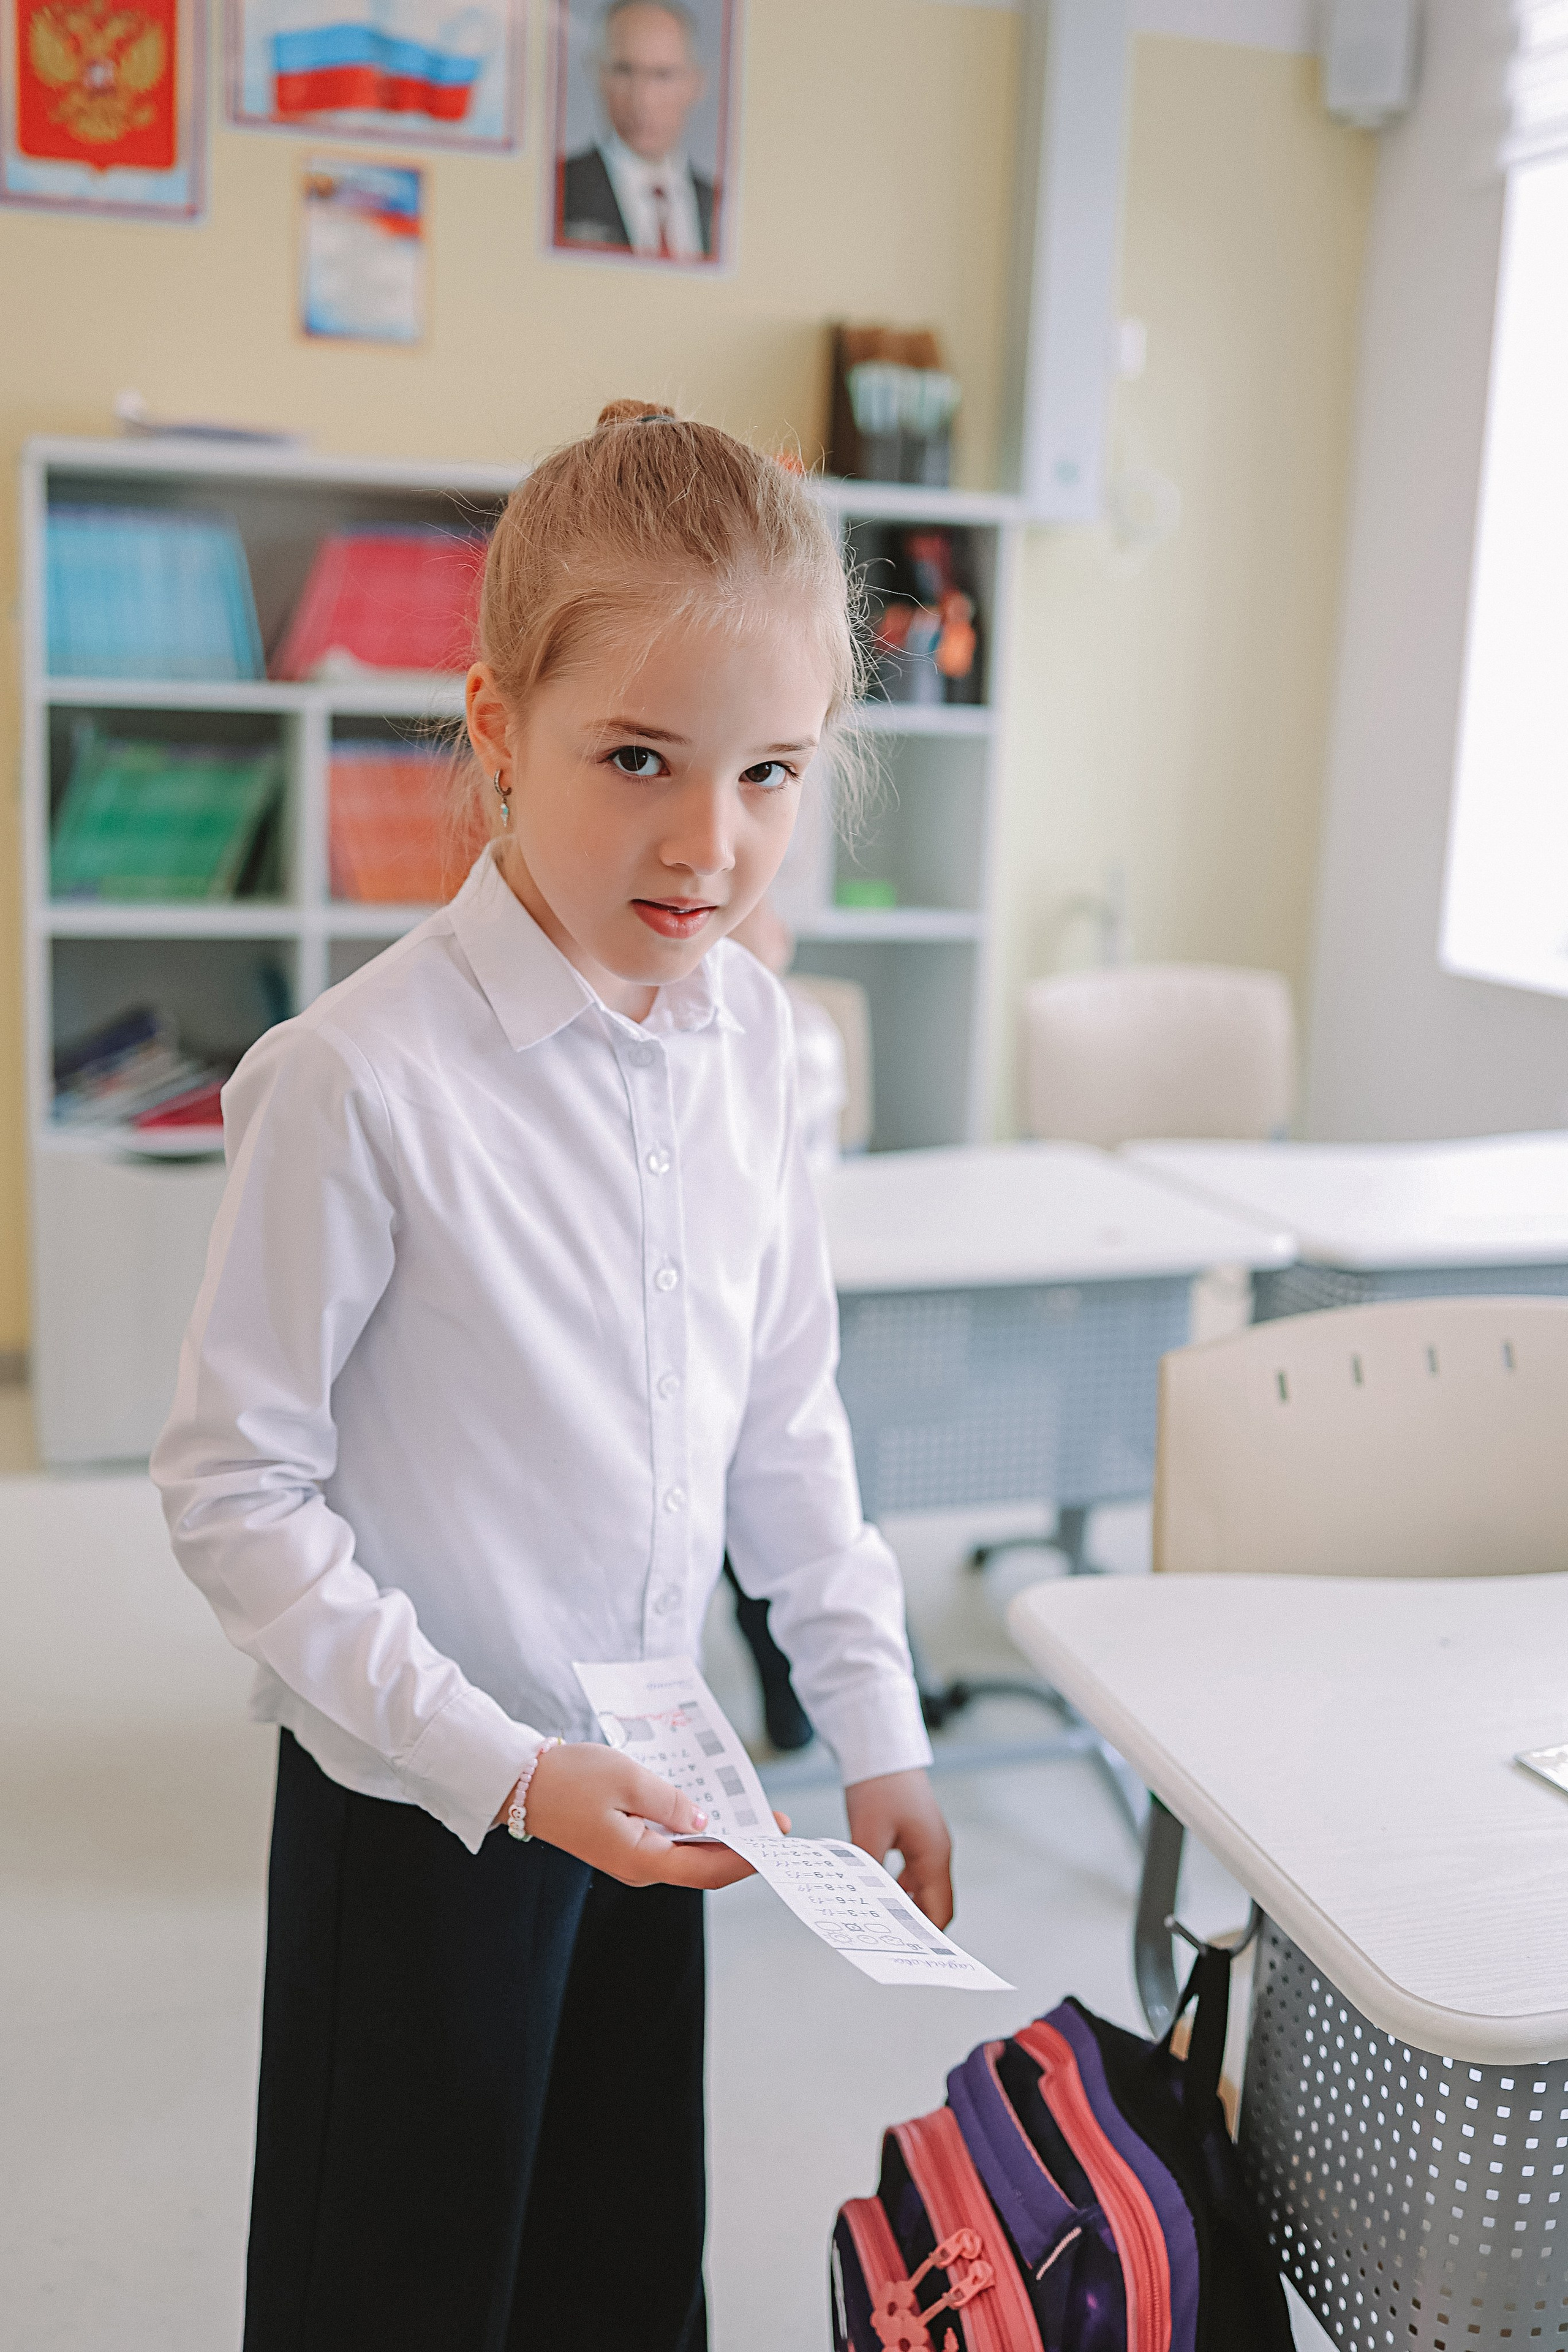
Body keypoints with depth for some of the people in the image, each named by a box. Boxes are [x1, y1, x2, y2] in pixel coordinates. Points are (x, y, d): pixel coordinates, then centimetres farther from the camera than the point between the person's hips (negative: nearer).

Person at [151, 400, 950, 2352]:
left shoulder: (746, 1029, -4)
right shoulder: (357, 1080, -23)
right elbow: (234, 1488, -16)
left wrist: (875, 1723, 7)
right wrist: (500, 1765, -18)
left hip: (645, 1776, 5)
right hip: (421, 1805, -5)